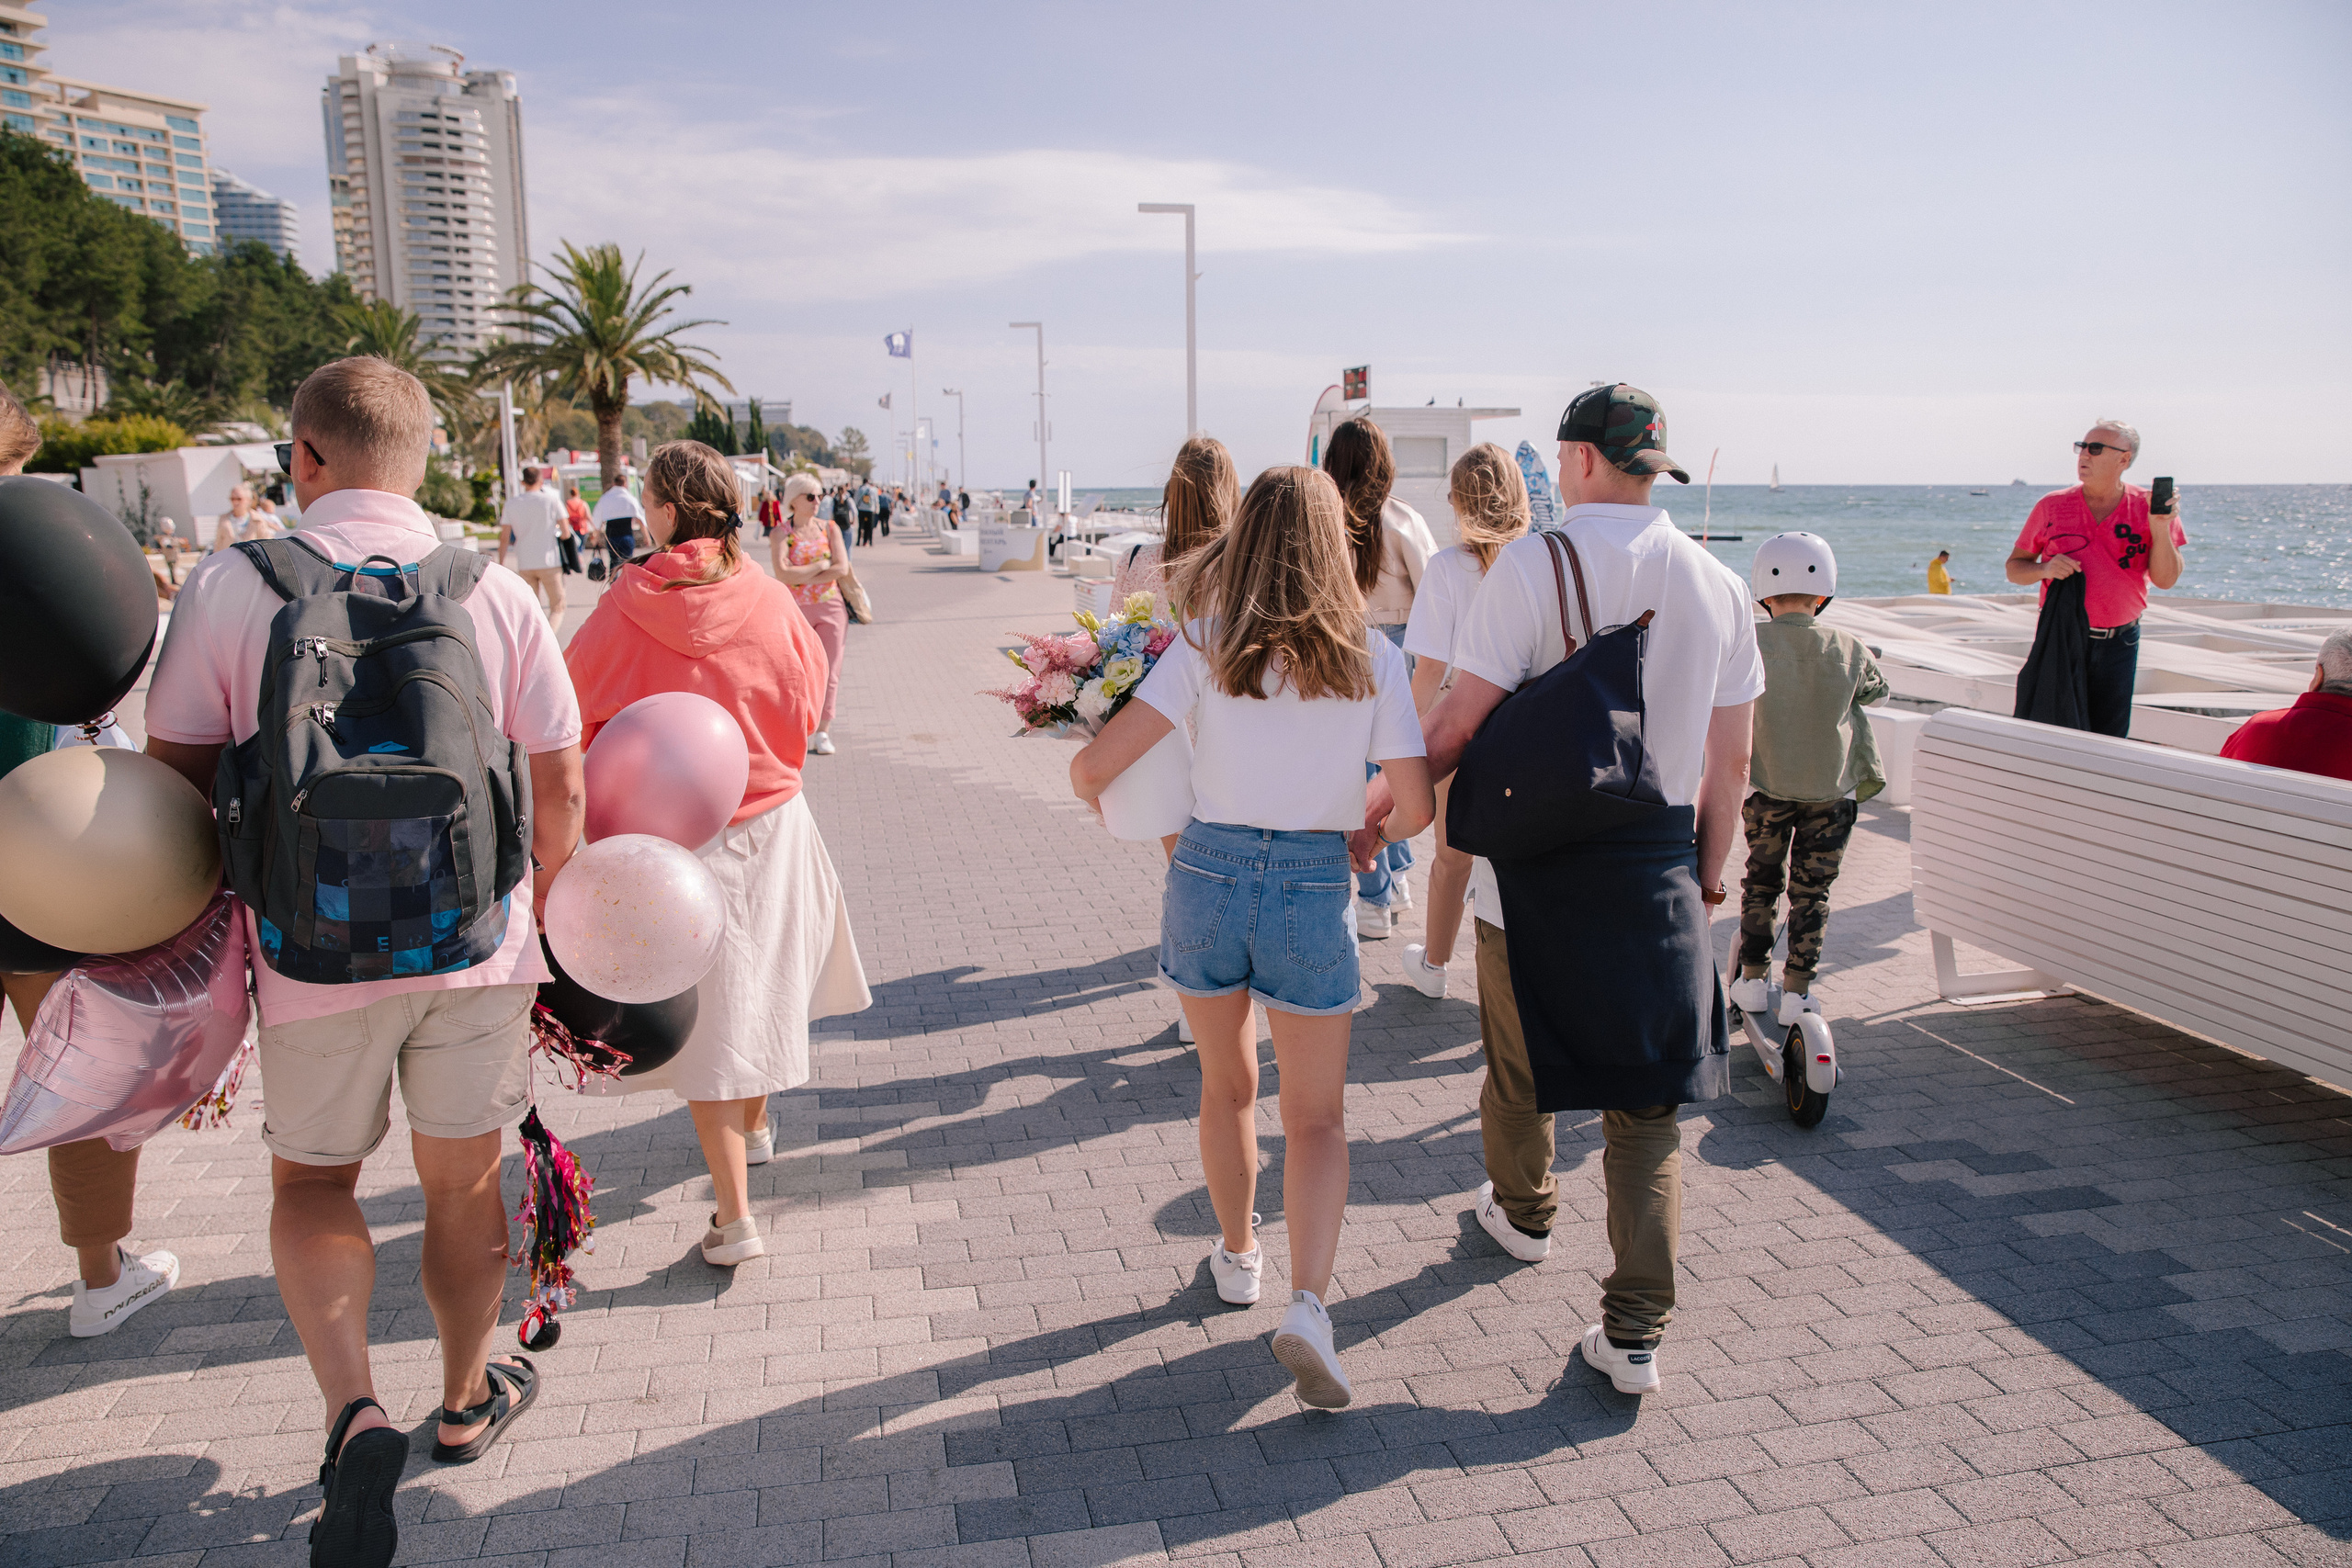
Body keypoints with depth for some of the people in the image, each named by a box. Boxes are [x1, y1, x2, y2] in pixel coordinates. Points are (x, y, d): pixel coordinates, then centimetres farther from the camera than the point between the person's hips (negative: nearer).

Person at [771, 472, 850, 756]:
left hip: (830, 607, 2)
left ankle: (823, 732, 6)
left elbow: (842, 568, -7)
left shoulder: (830, 528, 5)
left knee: (828, 671, 0)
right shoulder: (781, 533, -2)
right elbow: (782, 574, -17)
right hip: (795, 609, -2)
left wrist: (801, 577, -11)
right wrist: (820, 566, -11)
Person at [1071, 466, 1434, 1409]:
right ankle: (1307, 1305, -5)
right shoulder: (1371, 660, -5)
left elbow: (1094, 767, -10)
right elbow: (1415, 809, -6)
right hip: (1312, 890, -1)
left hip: (1206, 873, 1)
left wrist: (1112, 806, 12)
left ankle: (1237, 1258, 40)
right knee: (1315, 1116, 12)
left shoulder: (1206, 648, -6)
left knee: (1226, 1086, 23)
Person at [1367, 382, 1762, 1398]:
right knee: (1646, 1105, 9)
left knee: (1520, 1064, 21)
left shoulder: (1533, 564, -12)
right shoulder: (1718, 586, 3)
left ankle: (1522, 1212, 46)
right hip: (1658, 874, 3)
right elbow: (1731, 762, 7)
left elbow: (1458, 726, -13)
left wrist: (1373, 808, 0)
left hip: (1538, 864, -3)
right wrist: (1706, 877, 18)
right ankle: (1635, 1336, 10)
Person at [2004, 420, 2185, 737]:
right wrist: (2045, 569, -15)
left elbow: (2165, 580, -5)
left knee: (2109, 739, 7)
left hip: (2119, 643, 1)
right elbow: (2014, 568, 6)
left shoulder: (2149, 508, 1)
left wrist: (2160, 528, -17)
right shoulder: (2052, 506, 2)